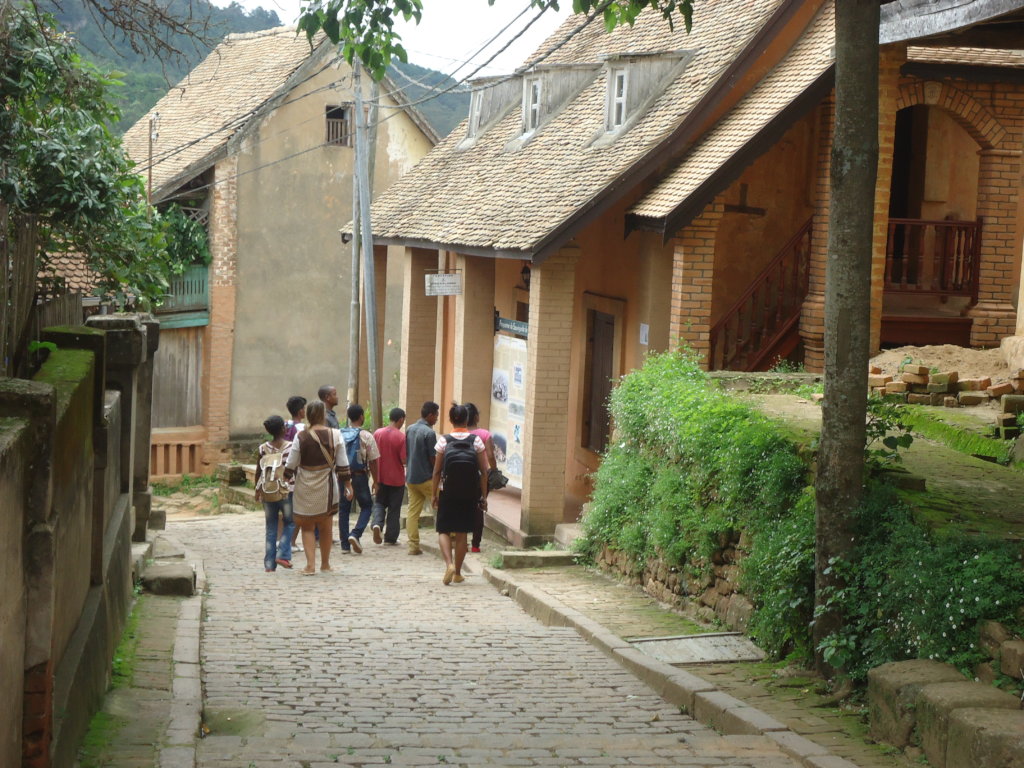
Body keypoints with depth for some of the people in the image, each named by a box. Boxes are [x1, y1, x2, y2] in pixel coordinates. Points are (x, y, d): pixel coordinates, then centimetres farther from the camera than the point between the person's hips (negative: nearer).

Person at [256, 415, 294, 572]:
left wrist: (257, 490, 19)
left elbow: (258, 472, 7)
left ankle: (269, 564, 10)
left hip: (267, 493, 3)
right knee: (289, 522, 16)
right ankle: (283, 554, 0)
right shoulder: (290, 447, -7)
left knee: (271, 528, 10)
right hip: (286, 492, -3)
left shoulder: (263, 449, 2)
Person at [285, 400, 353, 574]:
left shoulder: (301, 437, -10)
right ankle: (325, 564, 26)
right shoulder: (335, 435, -6)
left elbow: (290, 465, -5)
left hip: (305, 488, -1)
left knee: (307, 527, 9)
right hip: (326, 488, 2)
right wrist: (348, 484, 7)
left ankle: (310, 564, -3)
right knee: (325, 527, 16)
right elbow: (343, 464, -3)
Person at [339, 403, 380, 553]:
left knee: (344, 509, 10)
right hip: (360, 476, -3)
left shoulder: (339, 435, 1)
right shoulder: (366, 437, -9)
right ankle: (355, 534, -8)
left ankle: (345, 544, 9)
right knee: (366, 507, 12)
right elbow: (373, 462, -7)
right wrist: (375, 481, 2)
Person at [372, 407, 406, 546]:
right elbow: (404, 460, -17)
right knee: (394, 509, 9)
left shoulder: (378, 433, -4)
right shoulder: (402, 437, -15)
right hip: (397, 478, -3)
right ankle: (390, 538, 14)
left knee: (379, 503, 17)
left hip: (380, 477, 3)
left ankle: (377, 524, -10)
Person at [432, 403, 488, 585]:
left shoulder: (444, 441, -6)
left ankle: (449, 564, -14)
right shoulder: (476, 441, -3)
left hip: (448, 493, -1)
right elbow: (484, 471, -3)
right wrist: (484, 495, 4)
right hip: (469, 495, 1)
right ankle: (457, 572, 16)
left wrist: (433, 493, 5)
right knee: (462, 533, 11)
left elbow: (437, 471, -4)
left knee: (443, 530, 9)